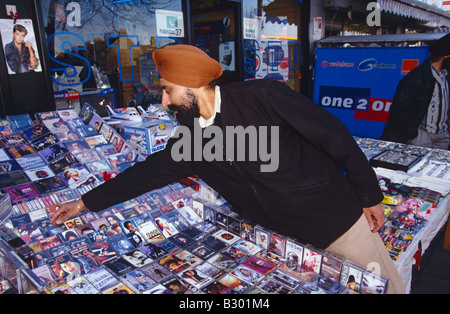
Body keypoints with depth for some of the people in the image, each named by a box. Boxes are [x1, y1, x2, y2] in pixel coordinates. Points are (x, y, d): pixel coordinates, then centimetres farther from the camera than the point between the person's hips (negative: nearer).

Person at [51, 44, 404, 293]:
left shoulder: (263, 96, -20)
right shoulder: (189, 138, -3)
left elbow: (335, 136, -14)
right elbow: (149, 171, 6)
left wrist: (370, 196, -8)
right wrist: (86, 202, 11)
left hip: (338, 219, -3)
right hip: (285, 238, 4)